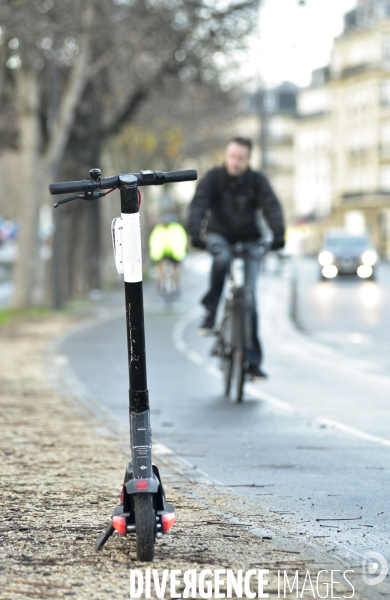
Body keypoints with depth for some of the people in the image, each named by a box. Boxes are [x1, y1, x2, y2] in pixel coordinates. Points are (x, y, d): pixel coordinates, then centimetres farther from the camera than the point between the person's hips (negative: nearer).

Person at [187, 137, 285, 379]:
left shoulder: (257, 180, -10)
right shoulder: (213, 177, -12)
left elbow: (271, 206, -22)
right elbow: (199, 204, -23)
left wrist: (279, 233, -40)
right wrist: (195, 233, -40)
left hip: (248, 240, 0)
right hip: (219, 236, 0)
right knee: (222, 258, -38)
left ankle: (253, 359, -6)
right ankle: (211, 310, -20)